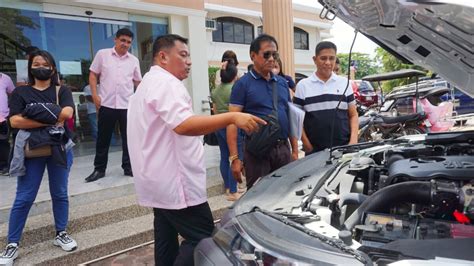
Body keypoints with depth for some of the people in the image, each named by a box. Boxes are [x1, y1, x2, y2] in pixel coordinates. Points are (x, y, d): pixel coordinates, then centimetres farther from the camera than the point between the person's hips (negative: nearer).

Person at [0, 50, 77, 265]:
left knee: (59, 194, 11)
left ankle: (61, 234, 26)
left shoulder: (62, 91, 4)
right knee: (24, 198, 3)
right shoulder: (21, 92, 3)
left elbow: (67, 113, -15)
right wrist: (50, 120, -18)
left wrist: (33, 115, -12)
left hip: (59, 148, 1)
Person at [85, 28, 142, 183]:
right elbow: (93, 75, 5)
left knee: (129, 138, 6)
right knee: (103, 138, 8)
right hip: (106, 104, -1)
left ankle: (128, 167, 18)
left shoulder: (134, 60, 8)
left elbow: (138, 82, 13)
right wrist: (95, 95, -5)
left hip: (127, 105, 1)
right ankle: (99, 169, 20)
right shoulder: (102, 54, 3)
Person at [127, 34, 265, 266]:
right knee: (202, 238, -6)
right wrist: (232, 117, -33)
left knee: (167, 240, 16)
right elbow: (183, 125, -31)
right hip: (174, 182, -11)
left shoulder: (149, 83, 21)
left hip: (160, 181, 11)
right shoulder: (165, 83, -15)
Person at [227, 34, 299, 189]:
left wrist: (295, 150, 10)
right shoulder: (243, 84, -4)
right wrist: (234, 158, -17)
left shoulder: (282, 83, 13)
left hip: (283, 149, 5)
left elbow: (290, 117, 16)